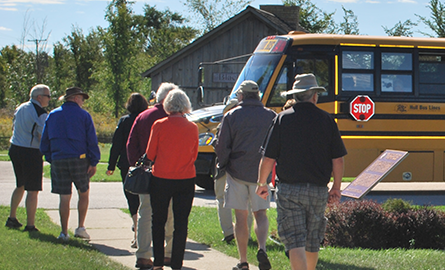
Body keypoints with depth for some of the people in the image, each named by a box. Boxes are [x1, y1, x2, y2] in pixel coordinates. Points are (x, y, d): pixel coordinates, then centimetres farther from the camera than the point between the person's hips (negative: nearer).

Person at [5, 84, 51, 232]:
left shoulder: (20, 108, 10)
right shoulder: (41, 114, -14)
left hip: (15, 149, 8)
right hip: (31, 153, -8)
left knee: (20, 186, 23)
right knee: (33, 191, -2)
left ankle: (12, 218, 28)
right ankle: (30, 225, -2)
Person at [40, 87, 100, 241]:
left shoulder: (52, 115, 11)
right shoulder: (83, 115, -1)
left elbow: (44, 142, 12)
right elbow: (92, 141, -5)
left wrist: (51, 159, 16)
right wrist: (94, 163, -3)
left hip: (58, 161, 3)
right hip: (79, 159, -3)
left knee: (64, 198, 5)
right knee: (84, 193, 14)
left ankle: (64, 232, 3)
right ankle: (81, 227, 7)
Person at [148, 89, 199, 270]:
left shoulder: (159, 126, -9)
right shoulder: (192, 128, -2)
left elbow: (150, 154, 0)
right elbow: (194, 156, 10)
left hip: (161, 179, -1)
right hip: (186, 180, 1)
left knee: (158, 222, 13)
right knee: (181, 223, 6)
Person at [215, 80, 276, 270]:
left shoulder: (231, 116, -4)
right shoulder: (270, 116, 2)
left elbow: (222, 146, -6)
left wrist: (223, 165, 10)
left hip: (237, 172, -1)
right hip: (261, 173, 1)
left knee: (241, 218, 5)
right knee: (260, 214, 12)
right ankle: (262, 248, -12)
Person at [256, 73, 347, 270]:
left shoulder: (282, 119, -3)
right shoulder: (326, 120, 1)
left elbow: (268, 158, -3)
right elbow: (338, 160, 1)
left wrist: (261, 184, 12)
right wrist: (336, 187, 13)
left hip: (289, 190, -2)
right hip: (318, 191, 2)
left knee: (295, 241, -4)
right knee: (313, 241, 18)